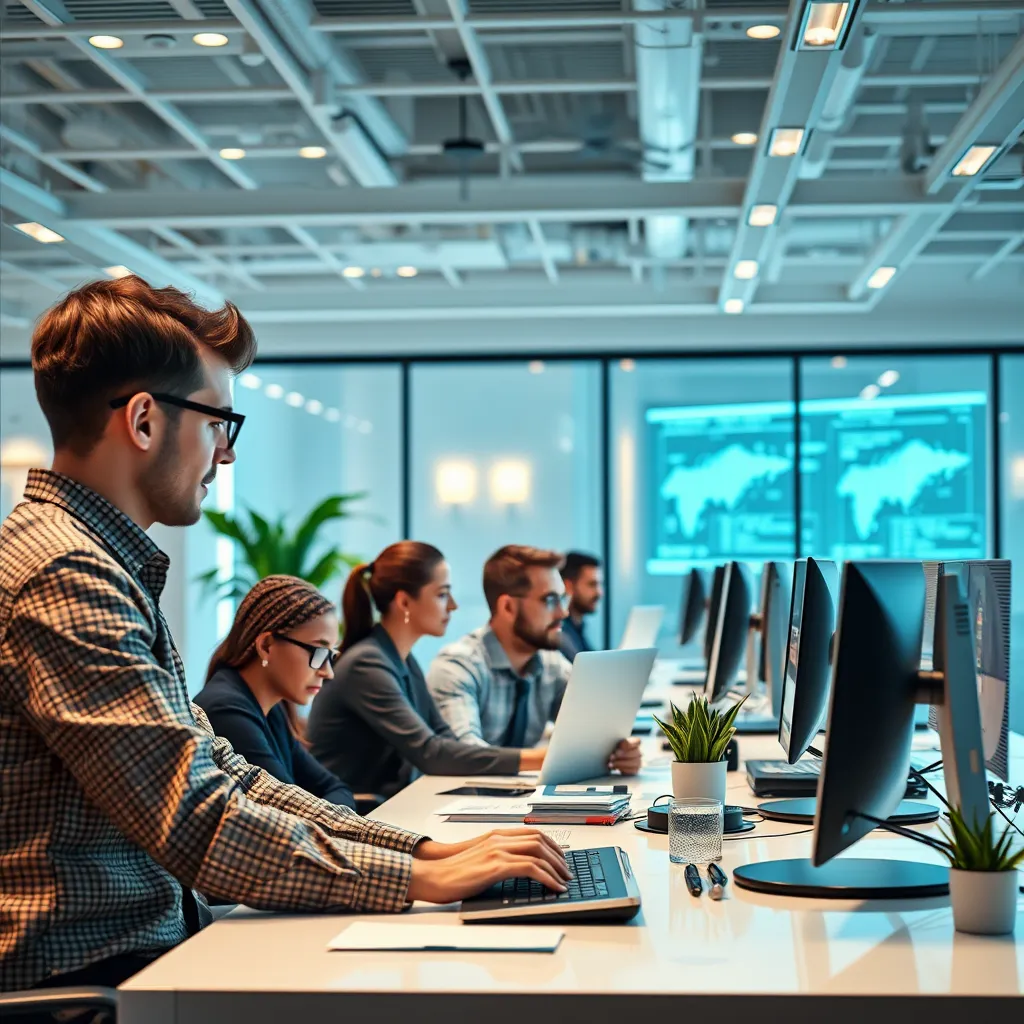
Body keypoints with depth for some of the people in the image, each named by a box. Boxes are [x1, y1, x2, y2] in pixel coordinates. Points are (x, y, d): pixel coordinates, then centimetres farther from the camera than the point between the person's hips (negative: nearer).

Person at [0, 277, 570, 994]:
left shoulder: (101, 565, 16)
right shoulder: (66, 578, -18)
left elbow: (218, 773, 14)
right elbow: (201, 827, -22)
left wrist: (423, 848, 5)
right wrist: (422, 879, -15)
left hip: (155, 939, 10)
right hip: (93, 971, -10)